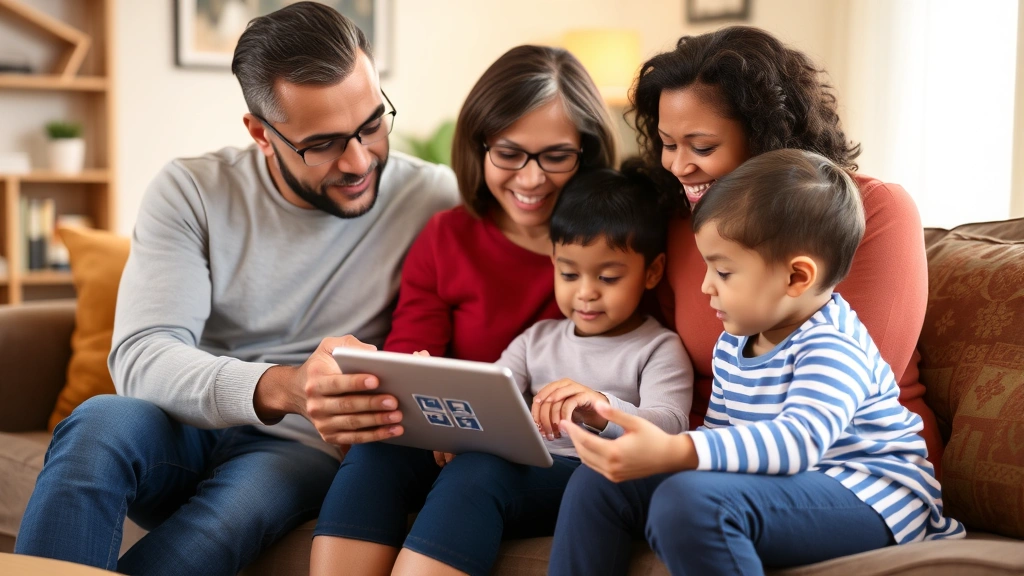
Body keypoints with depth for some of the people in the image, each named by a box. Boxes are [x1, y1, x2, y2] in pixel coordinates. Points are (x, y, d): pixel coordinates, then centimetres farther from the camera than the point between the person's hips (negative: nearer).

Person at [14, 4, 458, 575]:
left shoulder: (432, 200, -7)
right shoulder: (191, 191, -5)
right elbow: (140, 358, -18)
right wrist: (283, 389, -37)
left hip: (302, 450, -1)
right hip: (182, 431, 1)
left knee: (224, 519, -35)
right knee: (101, 422, -33)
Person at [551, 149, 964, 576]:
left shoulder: (831, 348, -19)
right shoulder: (732, 345, 11)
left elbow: (799, 441, -37)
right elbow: (720, 439, 18)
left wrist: (673, 452, -48)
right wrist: (644, 448, -4)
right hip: (775, 489, 9)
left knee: (690, 500, -35)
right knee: (601, 483, 1)